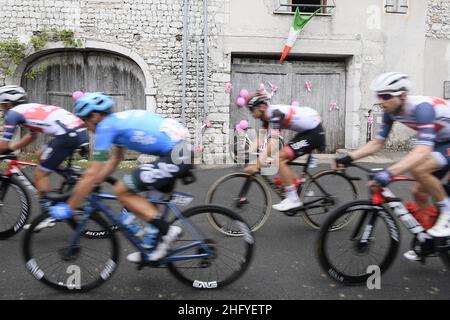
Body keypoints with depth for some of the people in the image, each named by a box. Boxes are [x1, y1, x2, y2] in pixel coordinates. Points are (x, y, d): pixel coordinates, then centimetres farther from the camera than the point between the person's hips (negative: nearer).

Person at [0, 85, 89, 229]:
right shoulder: (32, 108, 30)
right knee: (41, 156, 27)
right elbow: (32, 136, 41)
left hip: (68, 136, -9)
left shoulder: (13, 113, 6)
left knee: (39, 175, 5)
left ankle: (48, 216, 9)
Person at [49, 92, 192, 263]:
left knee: (121, 191, -2)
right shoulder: (120, 119, 22)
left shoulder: (106, 126, -5)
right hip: (184, 152, 10)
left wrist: (67, 208, 4)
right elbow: (114, 161, 30)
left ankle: (166, 230, -2)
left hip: (175, 157, -10)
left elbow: (92, 174, -5)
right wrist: (87, 184, 31)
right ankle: (151, 248, 29)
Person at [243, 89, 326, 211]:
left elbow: (273, 143, -33)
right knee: (281, 160, 9)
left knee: (279, 159, -16)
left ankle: (293, 199, -9)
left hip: (314, 133, -10)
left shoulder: (274, 113, -23)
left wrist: (258, 164, -37)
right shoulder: (267, 115, 5)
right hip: (306, 131, 10)